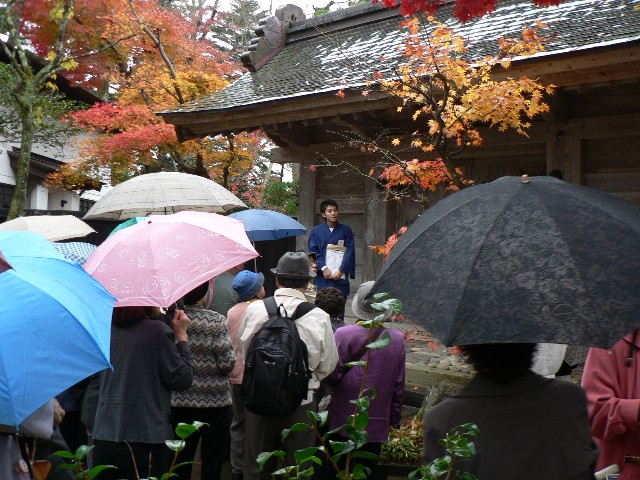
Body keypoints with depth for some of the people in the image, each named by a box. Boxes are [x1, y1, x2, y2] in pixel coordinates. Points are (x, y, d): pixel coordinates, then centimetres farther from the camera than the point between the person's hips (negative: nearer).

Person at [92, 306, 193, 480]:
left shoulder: (106, 328, 2)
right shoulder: (157, 330, -15)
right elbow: (183, 379, -10)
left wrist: (158, 317, 12)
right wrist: (181, 335, -2)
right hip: (146, 439, -5)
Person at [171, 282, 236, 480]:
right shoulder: (216, 320, -13)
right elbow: (227, 362, -16)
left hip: (179, 401, 3)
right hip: (214, 401, -3)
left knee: (181, 457, 15)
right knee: (212, 458, 10)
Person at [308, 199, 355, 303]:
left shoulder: (346, 230, 6)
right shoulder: (316, 231, 7)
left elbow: (350, 252, 1)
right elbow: (313, 252, 1)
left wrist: (341, 270, -9)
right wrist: (323, 268, -12)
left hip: (340, 277, 0)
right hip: (322, 276, 0)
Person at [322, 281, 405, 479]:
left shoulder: (343, 334, -14)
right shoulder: (397, 339, -5)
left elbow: (332, 377, -11)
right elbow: (399, 385, 1)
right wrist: (394, 418, 13)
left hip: (343, 420, -1)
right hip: (377, 423, 2)